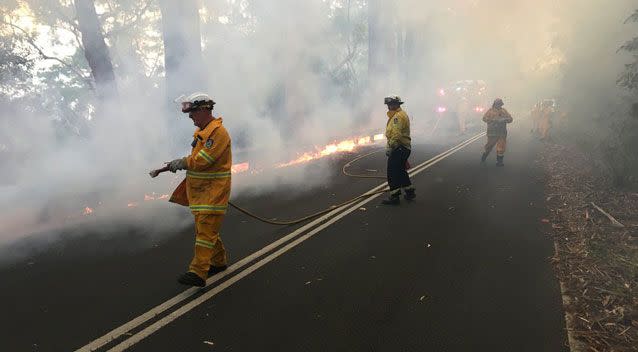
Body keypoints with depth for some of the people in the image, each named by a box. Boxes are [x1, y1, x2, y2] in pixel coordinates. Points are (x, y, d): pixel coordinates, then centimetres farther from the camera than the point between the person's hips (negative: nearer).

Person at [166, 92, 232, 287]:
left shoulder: (218, 132, -17)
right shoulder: (201, 131, 16)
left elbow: (202, 161, -22)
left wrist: (181, 162, -7)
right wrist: (180, 163, 5)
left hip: (213, 190, -10)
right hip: (199, 190, 10)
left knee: (205, 230, -10)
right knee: (205, 228, 17)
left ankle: (198, 273, -10)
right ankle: (219, 261, 32)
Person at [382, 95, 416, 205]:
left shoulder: (398, 116, -16)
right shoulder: (401, 114, 19)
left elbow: (396, 134, -26)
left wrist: (390, 147, -24)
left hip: (399, 149, -11)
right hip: (404, 148, 11)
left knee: (392, 173, -6)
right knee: (400, 171, 20)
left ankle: (394, 197, -2)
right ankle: (410, 192, 28)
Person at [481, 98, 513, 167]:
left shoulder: (504, 111, 9)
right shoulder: (490, 111, 0)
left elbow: (510, 119, 6)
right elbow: (484, 118, -9)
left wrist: (504, 119, -15)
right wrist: (494, 120, -21)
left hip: (502, 133, 3)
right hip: (492, 133, -3)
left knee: (501, 147, 1)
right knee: (489, 145, 6)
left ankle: (499, 161, 10)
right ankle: (484, 155, 33)